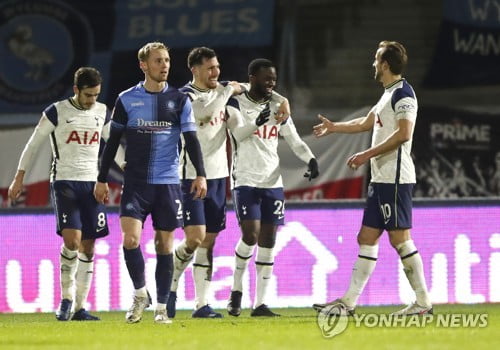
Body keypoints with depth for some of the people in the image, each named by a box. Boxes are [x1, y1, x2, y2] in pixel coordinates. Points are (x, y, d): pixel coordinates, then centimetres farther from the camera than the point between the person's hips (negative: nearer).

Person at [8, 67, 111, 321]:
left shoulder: (101, 112, 9)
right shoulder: (56, 112, -3)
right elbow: (33, 144, 3)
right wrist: (19, 177, 2)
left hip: (92, 183, 4)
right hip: (64, 182, -4)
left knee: (88, 247, 3)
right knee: (71, 239, -20)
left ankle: (80, 307, 8)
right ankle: (66, 298, -5)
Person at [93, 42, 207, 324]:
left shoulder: (179, 100, 3)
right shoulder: (127, 100, 3)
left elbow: (191, 140, 2)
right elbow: (113, 142, 9)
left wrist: (200, 174, -11)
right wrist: (102, 179, 8)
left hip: (168, 182, 0)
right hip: (135, 182, 0)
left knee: (165, 244, 4)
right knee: (130, 238, -15)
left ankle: (162, 307, 13)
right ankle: (140, 294, 6)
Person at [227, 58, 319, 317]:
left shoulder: (278, 104, 12)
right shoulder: (236, 103, -3)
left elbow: (293, 139, 13)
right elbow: (238, 134, -16)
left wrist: (310, 159, -4)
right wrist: (256, 122, -33)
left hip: (272, 182, 5)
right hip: (245, 181, -5)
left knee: (268, 241, 1)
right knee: (251, 235, -17)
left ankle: (260, 303, 3)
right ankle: (236, 291, 5)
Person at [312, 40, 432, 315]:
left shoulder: (403, 94, -11)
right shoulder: (389, 94, 20)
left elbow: (403, 133, -23)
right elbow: (367, 123, 35)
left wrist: (367, 155, -21)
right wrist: (333, 127, 46)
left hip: (395, 179, -10)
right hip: (381, 179, 10)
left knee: (400, 238, -10)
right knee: (367, 238, 9)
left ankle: (423, 302, -6)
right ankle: (349, 302, 10)